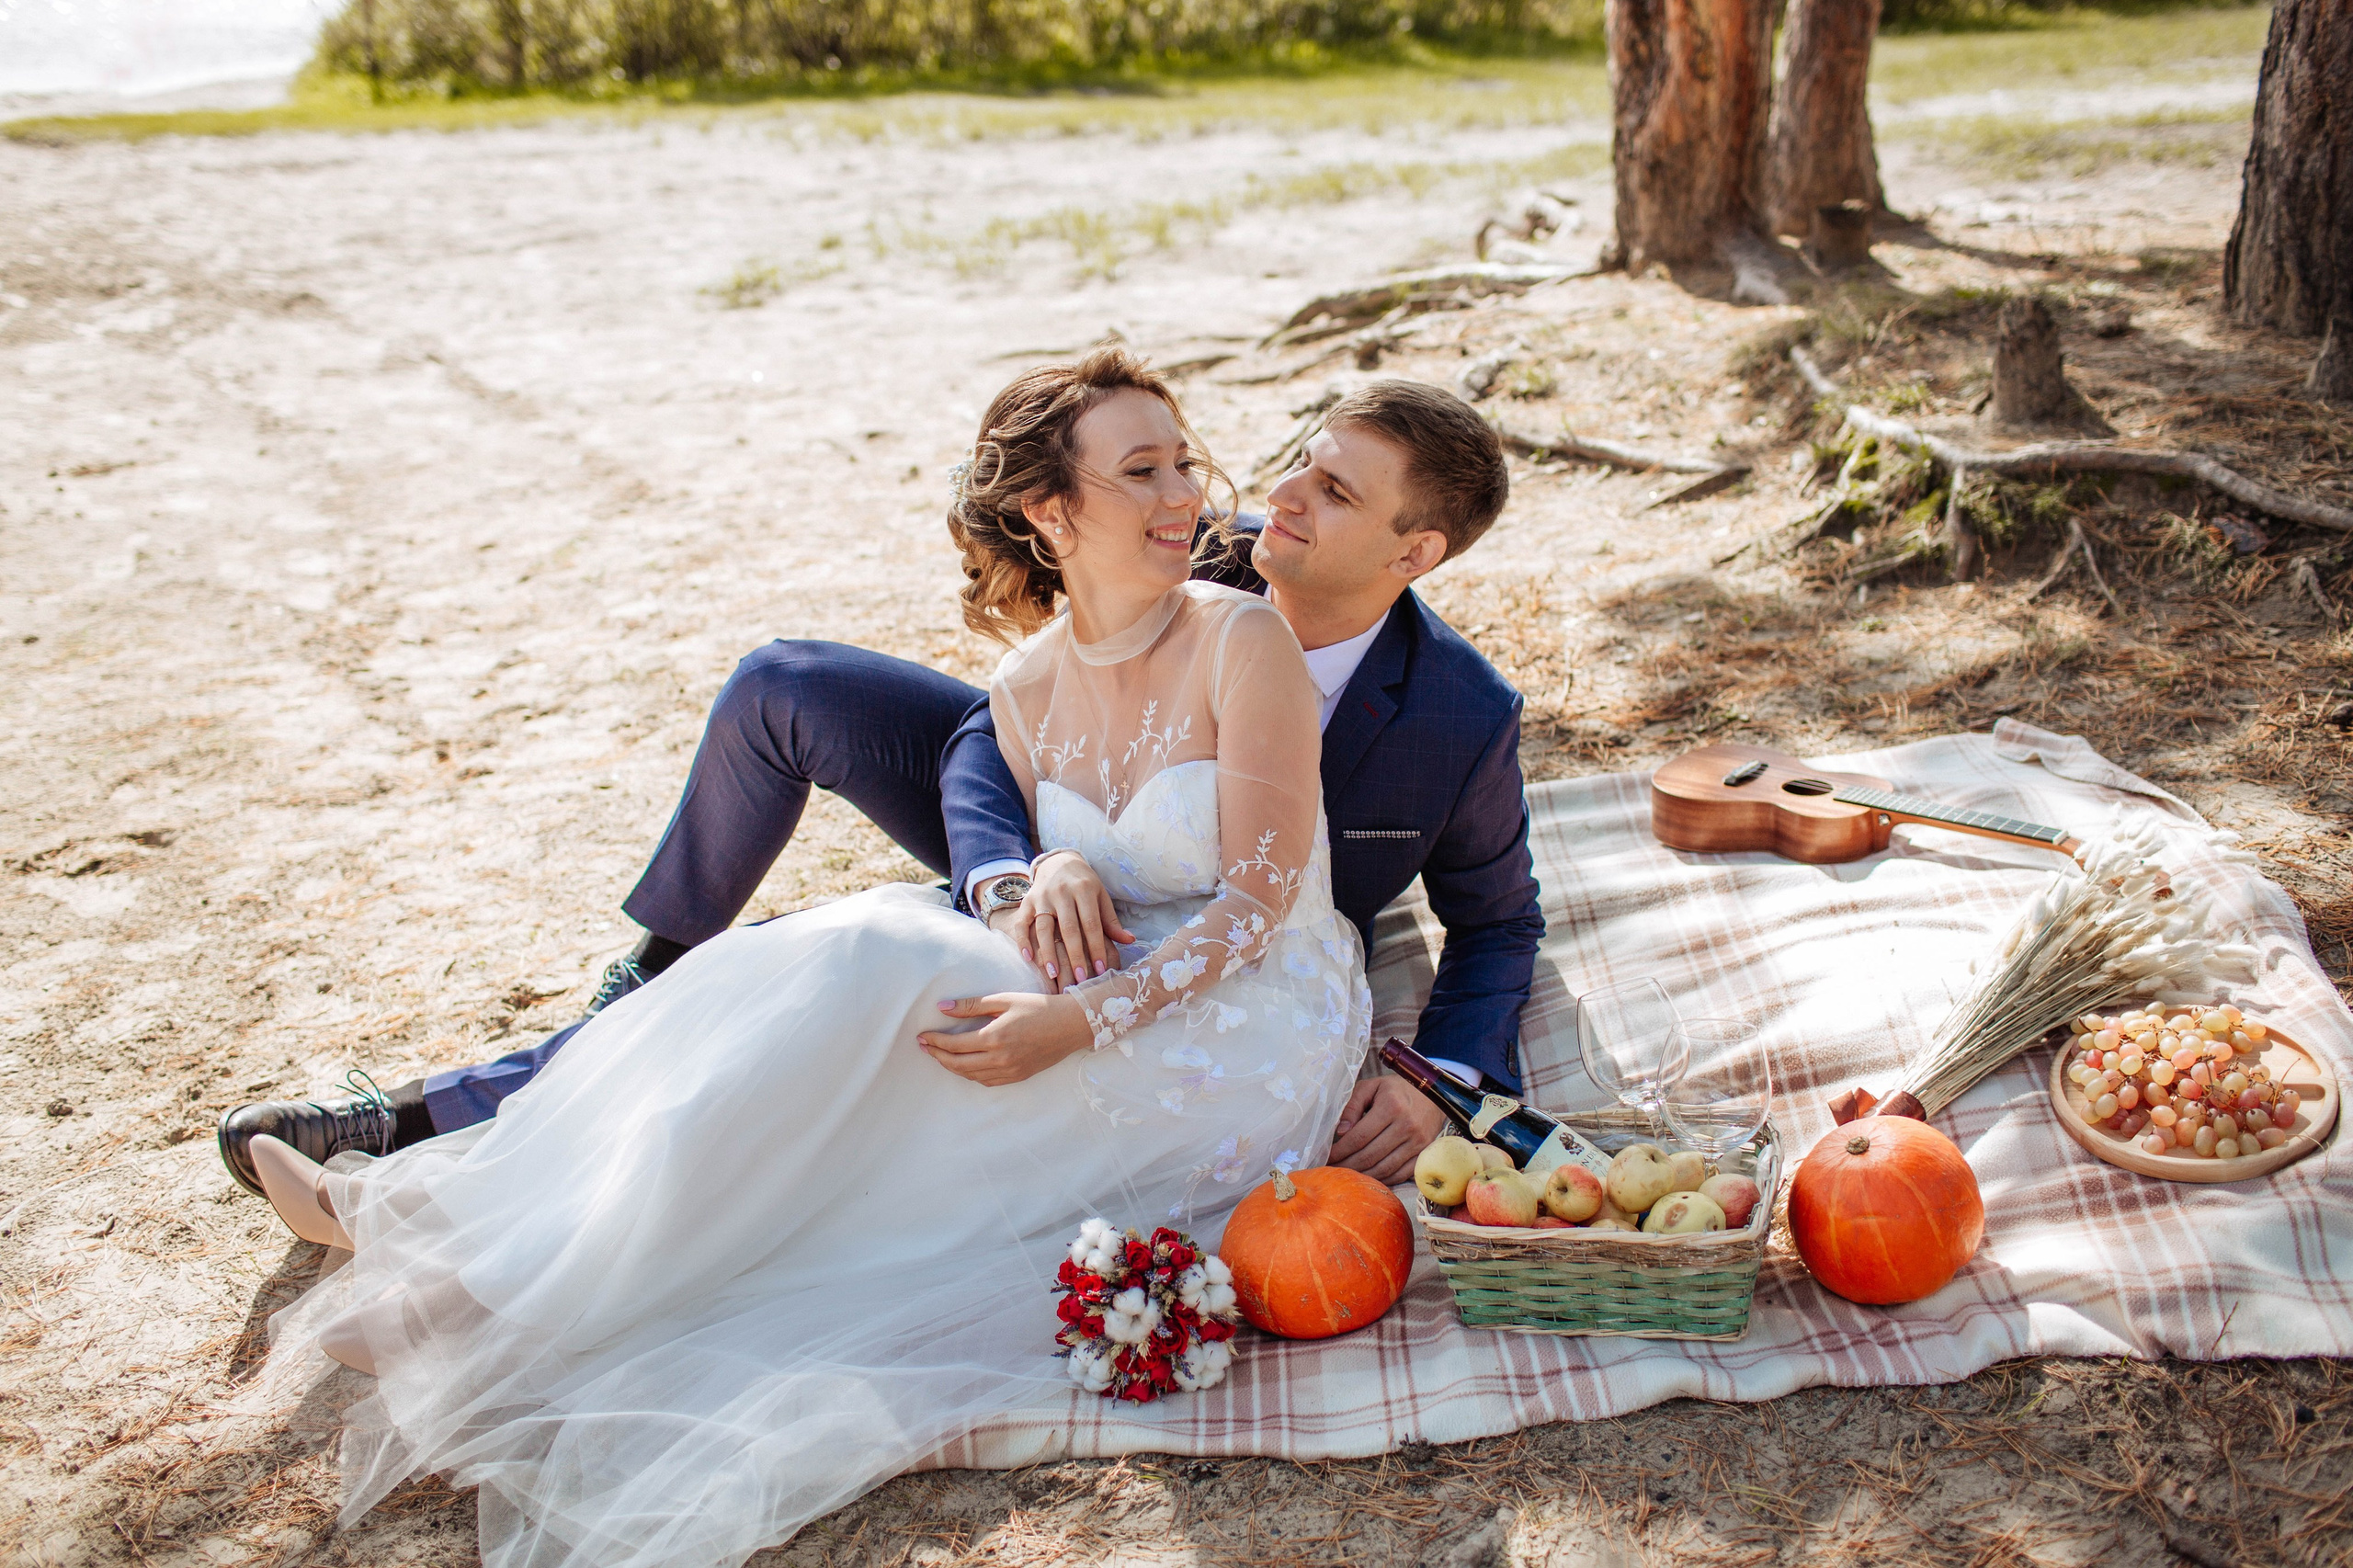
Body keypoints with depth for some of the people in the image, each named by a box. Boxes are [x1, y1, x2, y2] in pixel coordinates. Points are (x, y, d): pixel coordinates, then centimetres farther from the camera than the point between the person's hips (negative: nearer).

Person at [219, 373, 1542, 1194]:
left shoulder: (1465, 720, -26)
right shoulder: (1208, 571, -20)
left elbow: (1499, 919, -7)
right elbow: (992, 739, -19)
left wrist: (1442, 1087, -26)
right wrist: (1021, 876, -42)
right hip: (1060, 841, 4)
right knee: (782, 689, -13)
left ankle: (437, 1119, 0)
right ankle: (665, 966, 13)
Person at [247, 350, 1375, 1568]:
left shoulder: (1244, 643, -13)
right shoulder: (1025, 689, 4)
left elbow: (1259, 899, -16)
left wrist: (1083, 1021, -26)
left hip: (1250, 1033, -5)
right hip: (1101, 999, 5)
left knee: (868, 963, -26)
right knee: (856, 954, -21)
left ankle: (496, 1292, -22)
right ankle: (441, 1207, -17)